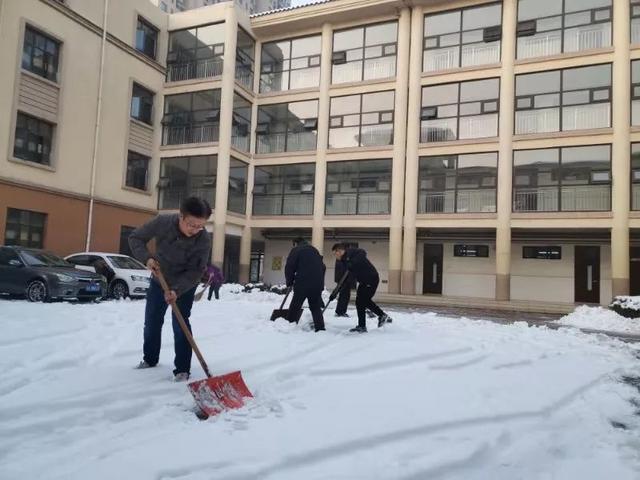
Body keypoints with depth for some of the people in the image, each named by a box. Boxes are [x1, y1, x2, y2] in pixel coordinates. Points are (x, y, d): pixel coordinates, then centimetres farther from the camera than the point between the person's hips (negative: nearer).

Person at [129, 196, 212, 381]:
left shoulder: (203, 241, -31)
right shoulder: (162, 222, -27)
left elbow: (195, 272, -25)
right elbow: (135, 238, -13)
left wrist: (176, 290, -38)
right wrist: (147, 258, -29)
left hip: (184, 285, -3)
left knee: (180, 324, -12)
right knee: (151, 322, 14)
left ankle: (182, 369, 0)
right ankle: (150, 359, 35)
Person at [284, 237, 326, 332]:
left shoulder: (296, 250, 5)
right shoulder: (314, 250, 23)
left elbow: (289, 267, -4)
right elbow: (323, 267, 22)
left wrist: (289, 282, 8)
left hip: (302, 283, -5)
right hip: (317, 284, 5)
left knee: (295, 307, 4)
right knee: (316, 307, 12)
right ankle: (320, 328, 4)